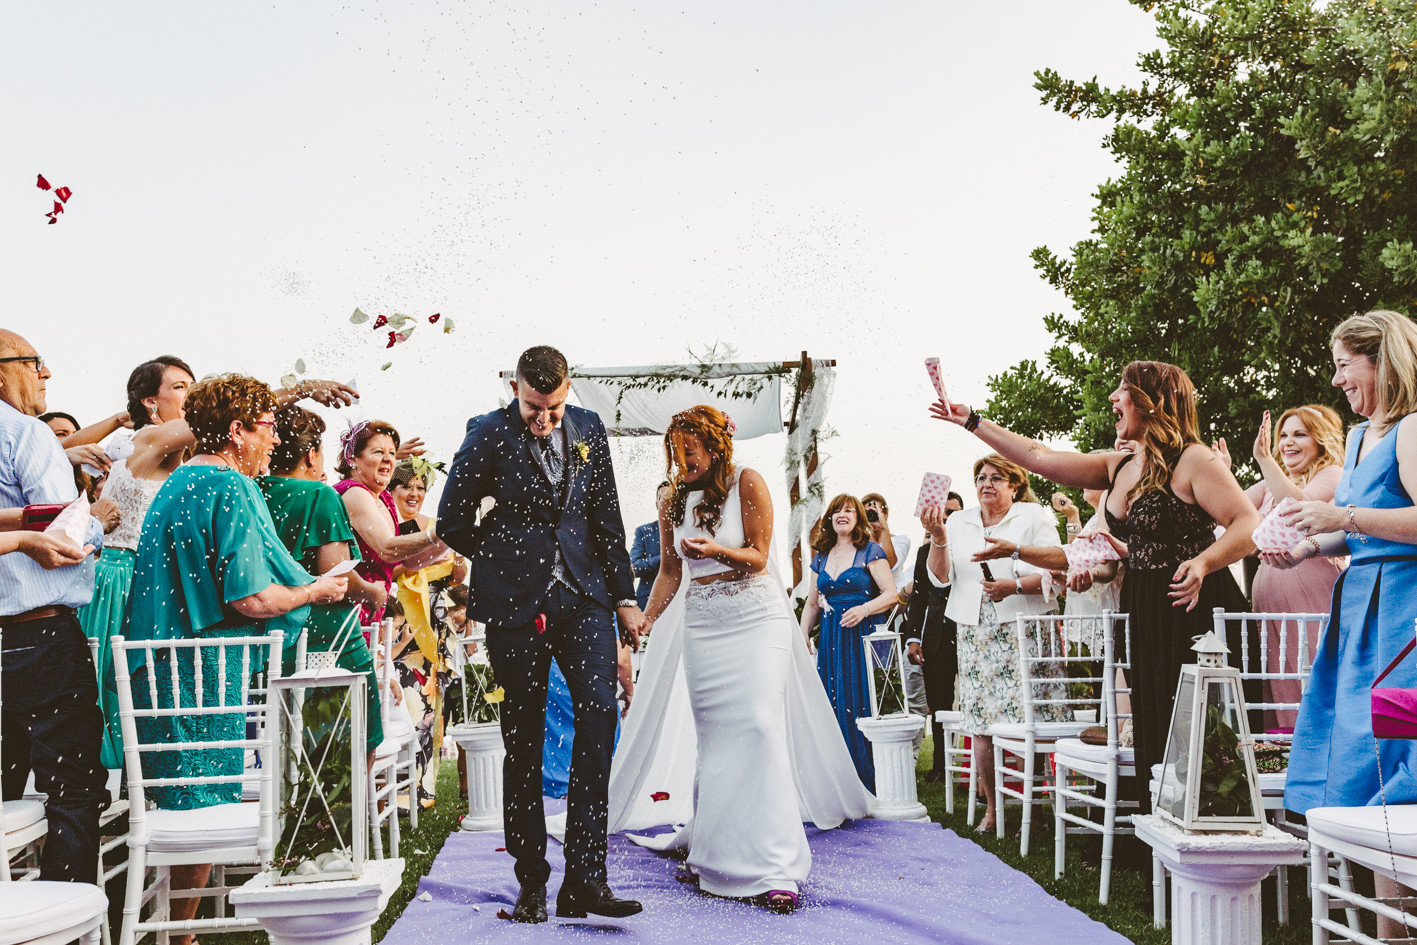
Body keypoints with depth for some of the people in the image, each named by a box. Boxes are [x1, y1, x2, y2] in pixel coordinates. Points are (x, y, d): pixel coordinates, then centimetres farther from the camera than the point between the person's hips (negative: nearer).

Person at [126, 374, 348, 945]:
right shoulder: (232, 490, -14)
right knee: (203, 810, -1)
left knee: (180, 803, 15)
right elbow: (251, 599, -21)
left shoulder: (177, 484, 17)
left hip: (163, 669, 10)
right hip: (207, 678, -10)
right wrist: (316, 591, -4)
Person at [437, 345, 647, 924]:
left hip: (583, 596, 2)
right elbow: (453, 520, 3)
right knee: (522, 739, 4)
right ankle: (531, 881, 15)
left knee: (599, 713, -13)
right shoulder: (488, 434, -4)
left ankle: (584, 877, -8)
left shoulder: (589, 428, 6)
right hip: (516, 603, -2)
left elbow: (606, 517, 12)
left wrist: (624, 596, 11)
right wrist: (503, 564, 10)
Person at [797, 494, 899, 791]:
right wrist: (802, 636, 9)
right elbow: (812, 602, 20)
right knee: (833, 708, 1)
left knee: (860, 706, -9)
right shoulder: (822, 556, 16)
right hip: (830, 639, 5)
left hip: (863, 635, -5)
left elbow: (891, 594, -5)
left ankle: (869, 780, -3)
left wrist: (864, 609, -21)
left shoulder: (870, 551, 0)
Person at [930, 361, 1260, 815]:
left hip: (1193, 608, -8)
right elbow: (1037, 456, 17)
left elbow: (1250, 525, -15)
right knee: (1153, 733, 8)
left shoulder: (1193, 461, -10)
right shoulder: (1118, 466, 13)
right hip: (1143, 613, 8)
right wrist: (972, 421, 19)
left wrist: (1203, 561, -31)